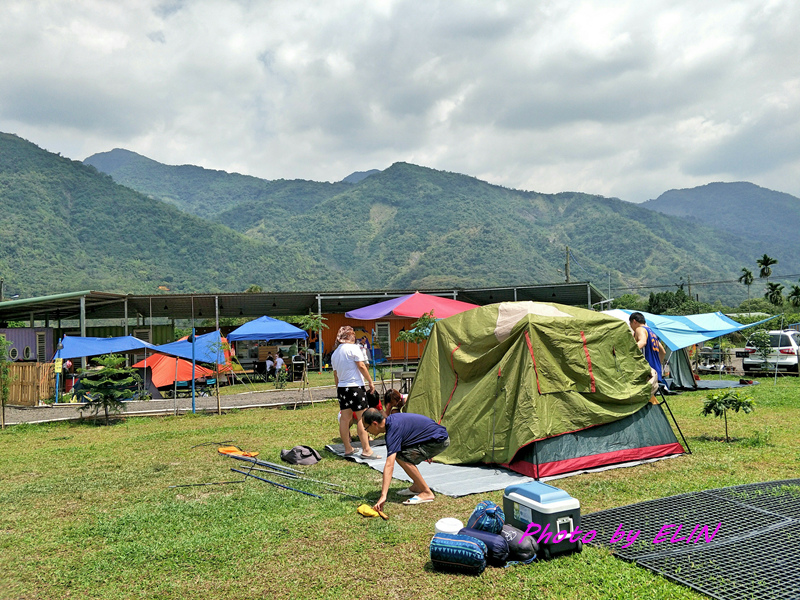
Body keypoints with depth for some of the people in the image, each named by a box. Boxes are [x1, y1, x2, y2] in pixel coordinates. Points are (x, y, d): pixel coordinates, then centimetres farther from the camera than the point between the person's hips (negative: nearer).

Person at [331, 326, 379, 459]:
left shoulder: (335, 353, 13)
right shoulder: (353, 348, -7)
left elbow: (335, 374, 17)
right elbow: (361, 366, -11)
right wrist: (370, 382, -5)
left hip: (342, 388, 7)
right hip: (356, 386, -7)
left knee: (344, 418, 8)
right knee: (362, 418, -6)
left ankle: (348, 449, 15)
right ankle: (366, 450, -8)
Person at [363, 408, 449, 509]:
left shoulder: (394, 429, -24)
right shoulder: (391, 419, 5)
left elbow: (389, 465, -32)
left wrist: (383, 496, -36)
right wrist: (426, 453, 36)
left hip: (440, 441, -10)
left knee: (401, 456, -19)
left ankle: (427, 493, -12)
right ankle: (417, 487, 15)